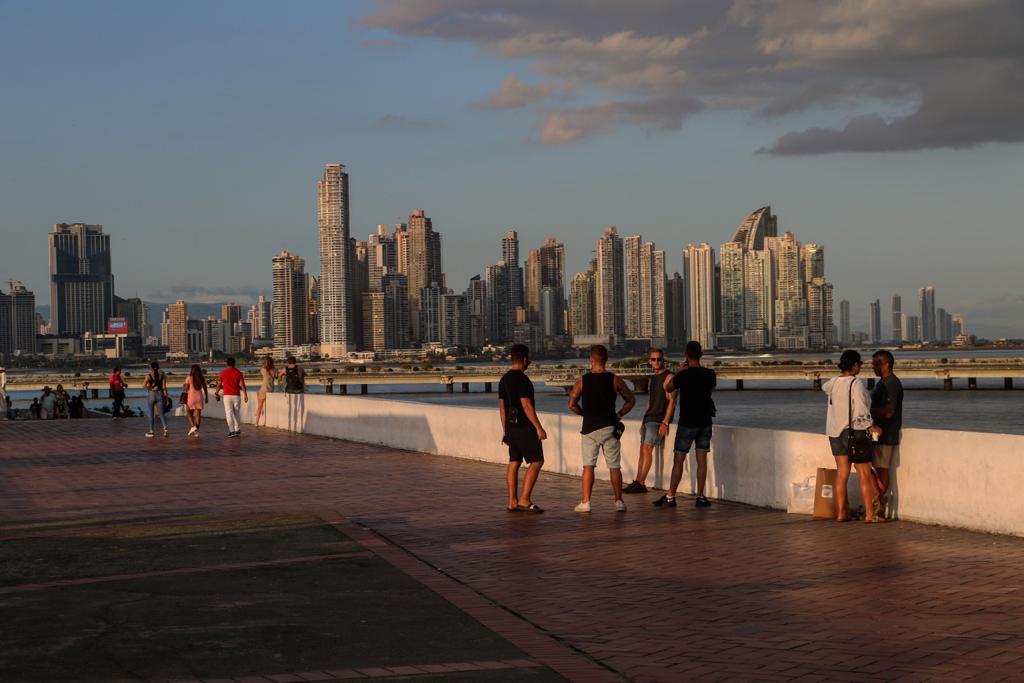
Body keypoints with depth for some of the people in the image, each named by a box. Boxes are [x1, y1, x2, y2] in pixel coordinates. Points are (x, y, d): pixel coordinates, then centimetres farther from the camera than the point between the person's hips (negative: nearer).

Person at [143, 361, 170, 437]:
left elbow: (144, 385, -20)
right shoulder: (162, 375, 2)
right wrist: (166, 396, 4)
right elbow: (164, 387, -1)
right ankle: (165, 429, -11)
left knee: (151, 414, 8)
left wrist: (150, 389, -6)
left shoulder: (149, 375, -6)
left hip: (151, 394, -2)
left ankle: (151, 431, 13)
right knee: (161, 413, 7)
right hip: (160, 394, 2)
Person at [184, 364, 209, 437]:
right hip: (200, 397, 3)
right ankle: (197, 431, 3)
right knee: (198, 414, 5)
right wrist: (206, 397, 13)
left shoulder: (189, 378, -6)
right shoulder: (202, 378, 3)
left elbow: (186, 388, -5)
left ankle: (192, 426, -11)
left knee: (189, 414, 11)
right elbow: (205, 389, 5)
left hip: (191, 396, -3)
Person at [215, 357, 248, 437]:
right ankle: (237, 430, 19)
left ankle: (231, 431, -16)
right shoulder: (238, 372, 0)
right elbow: (242, 385, -5)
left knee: (229, 413, -5)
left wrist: (217, 393, 18)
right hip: (236, 395, 2)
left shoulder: (223, 372, -1)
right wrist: (245, 395, -4)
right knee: (237, 413, 13)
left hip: (227, 395, -2)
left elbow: (219, 384, 4)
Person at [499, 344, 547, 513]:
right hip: (524, 427, -9)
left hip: (511, 427, 9)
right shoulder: (522, 379, -16)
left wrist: (505, 430, 20)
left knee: (514, 463, 9)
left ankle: (512, 502, 8)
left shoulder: (504, 379, 10)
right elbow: (527, 405, -20)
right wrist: (539, 428, -17)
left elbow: (502, 407, 14)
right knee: (536, 461, -4)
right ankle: (524, 500, -9)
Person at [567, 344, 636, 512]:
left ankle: (585, 502, 3)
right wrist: (619, 415, 9)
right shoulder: (614, 380, -3)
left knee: (588, 466, 5)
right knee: (614, 466, 7)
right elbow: (631, 400, 1)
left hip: (589, 428, -1)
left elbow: (571, 404, -2)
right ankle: (619, 502, 7)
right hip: (610, 427, 1)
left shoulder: (582, 381, -4)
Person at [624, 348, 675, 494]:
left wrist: (665, 423, -21)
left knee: (647, 448, -14)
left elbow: (672, 401, -15)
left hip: (659, 420, -9)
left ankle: (641, 483, -14)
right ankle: (637, 482, 6)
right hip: (649, 418, 9)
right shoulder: (653, 378, 18)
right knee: (642, 449, 5)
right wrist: (644, 421, 21)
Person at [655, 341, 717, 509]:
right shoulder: (710, 374, -2)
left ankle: (670, 497, 3)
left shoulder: (683, 375, -13)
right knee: (702, 460, 7)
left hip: (686, 423, -3)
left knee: (678, 461, 2)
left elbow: (668, 388, 4)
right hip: (705, 422, 4)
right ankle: (700, 496, 6)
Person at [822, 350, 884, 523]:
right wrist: (871, 426, -9)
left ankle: (841, 513, 13)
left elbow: (825, 387, 28)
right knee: (865, 475, 3)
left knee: (842, 474, 11)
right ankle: (869, 514, 5)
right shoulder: (856, 384, -17)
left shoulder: (833, 383, 4)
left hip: (835, 433, 7)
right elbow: (861, 411, -22)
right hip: (854, 432, -7)